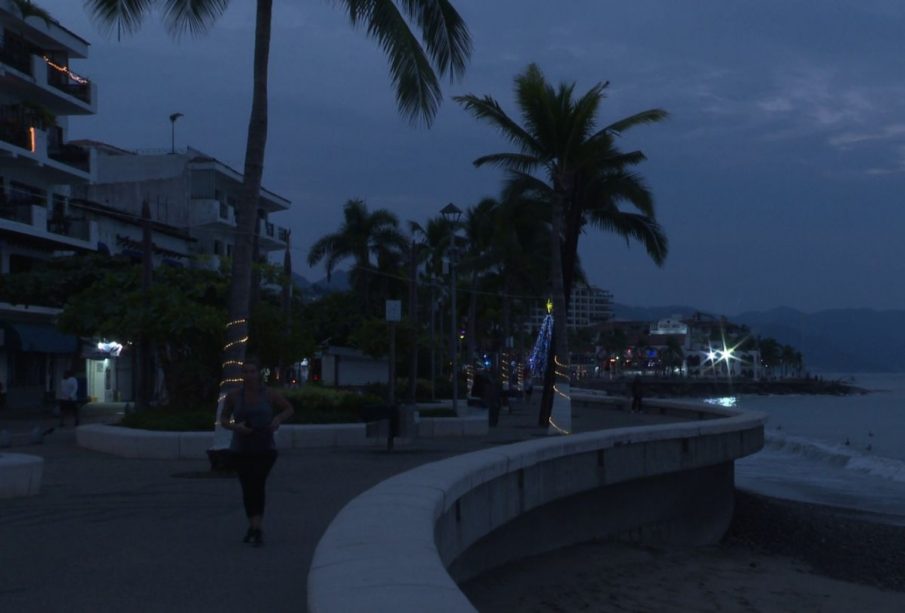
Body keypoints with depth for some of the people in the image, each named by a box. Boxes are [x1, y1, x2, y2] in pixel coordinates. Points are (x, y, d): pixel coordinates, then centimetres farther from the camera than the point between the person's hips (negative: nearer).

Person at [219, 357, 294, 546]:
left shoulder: (269, 395, -4)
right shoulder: (234, 396, -3)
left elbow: (289, 409, 10)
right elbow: (223, 419, 7)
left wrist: (278, 419, -10)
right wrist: (235, 426, -14)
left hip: (265, 449, -2)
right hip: (240, 451, 2)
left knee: (257, 482, -20)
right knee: (247, 488, 6)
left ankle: (256, 528, -21)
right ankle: (254, 527, 24)